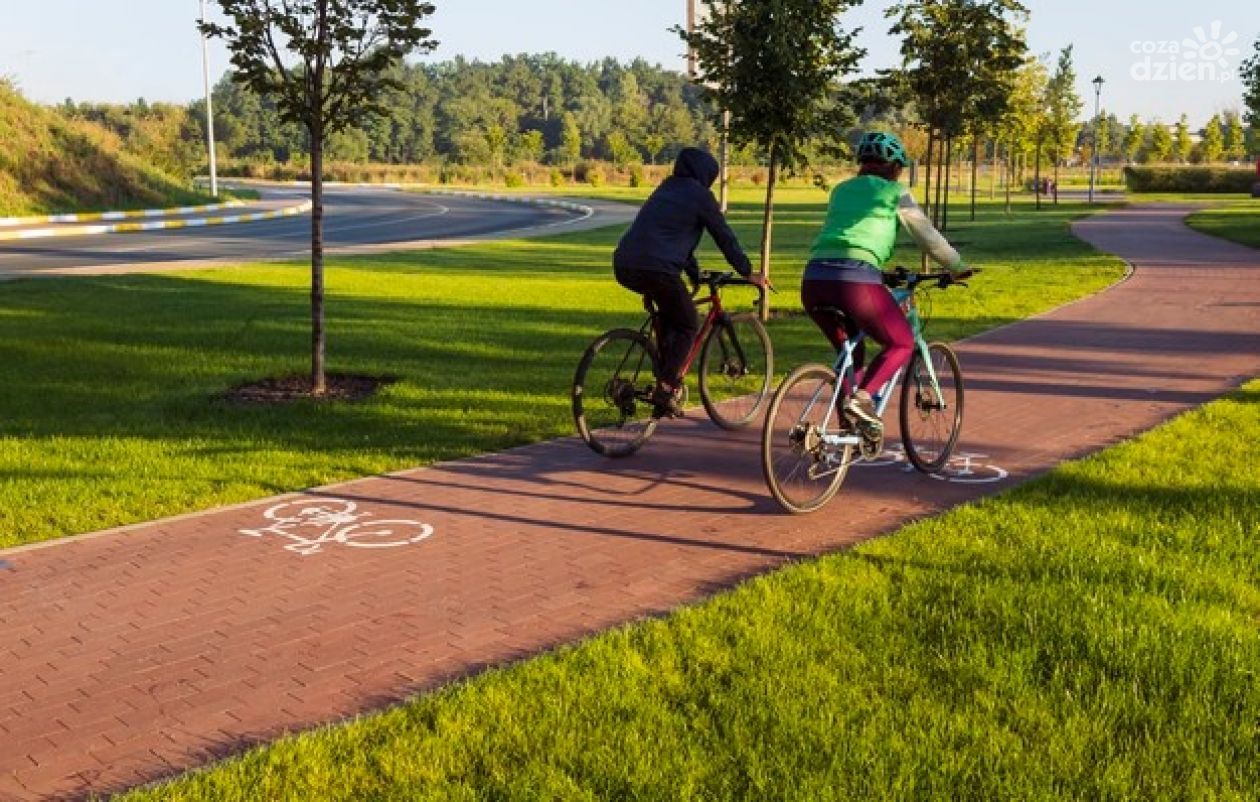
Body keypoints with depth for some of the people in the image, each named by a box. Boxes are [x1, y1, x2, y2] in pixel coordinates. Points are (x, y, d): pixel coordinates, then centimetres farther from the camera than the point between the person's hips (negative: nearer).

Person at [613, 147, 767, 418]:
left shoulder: (665, 189, 28)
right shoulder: (699, 195, 5)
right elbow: (724, 236, 9)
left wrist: (696, 273, 41)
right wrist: (748, 273, 19)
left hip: (624, 267, 7)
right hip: (656, 269, -7)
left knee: (667, 311, 30)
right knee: (688, 326, 10)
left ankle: (666, 375, 24)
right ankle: (665, 389, -4)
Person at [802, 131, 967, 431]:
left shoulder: (841, 190, 27)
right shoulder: (895, 193, 13)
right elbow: (930, 238, 17)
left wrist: (885, 272, 48)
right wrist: (959, 269, 32)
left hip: (813, 279, 6)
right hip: (855, 279, -6)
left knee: (850, 350, 27)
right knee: (902, 344, 14)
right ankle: (862, 397, -9)